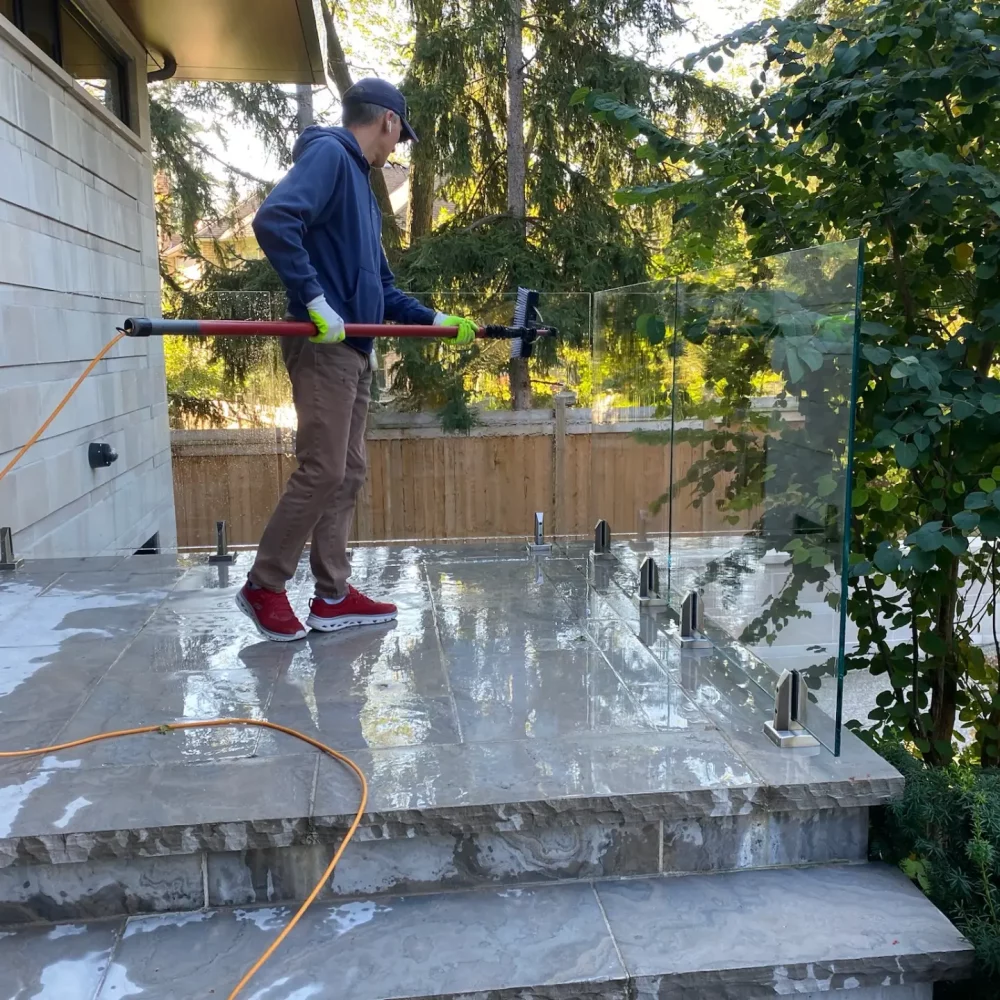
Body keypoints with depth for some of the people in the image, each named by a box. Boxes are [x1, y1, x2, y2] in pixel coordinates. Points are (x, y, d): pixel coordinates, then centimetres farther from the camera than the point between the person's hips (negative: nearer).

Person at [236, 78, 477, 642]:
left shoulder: (360, 180, 23)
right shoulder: (328, 154, -5)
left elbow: (380, 287, 26)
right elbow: (274, 221, -23)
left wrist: (434, 320, 22)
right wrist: (314, 297, -24)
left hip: (354, 351, 10)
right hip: (322, 348, -10)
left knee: (349, 474, 8)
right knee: (322, 472, -9)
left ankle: (333, 595, 15)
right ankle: (264, 585, 5)